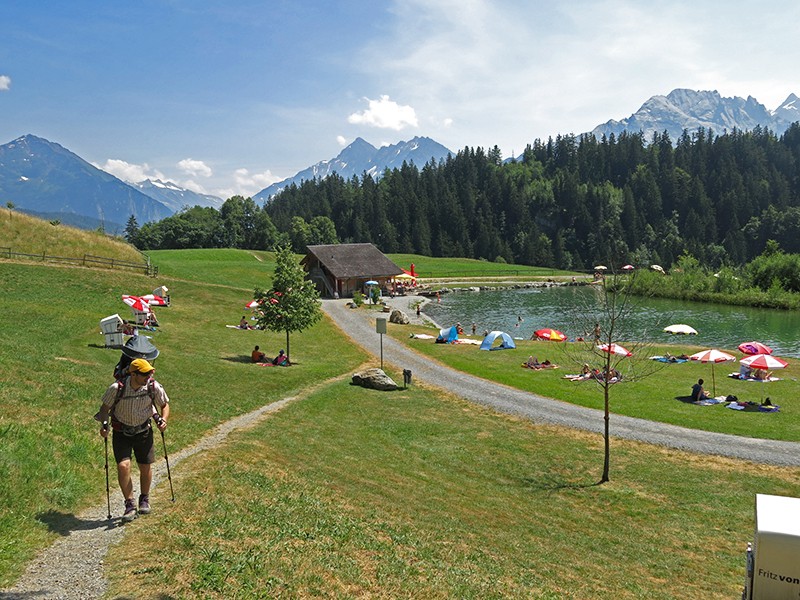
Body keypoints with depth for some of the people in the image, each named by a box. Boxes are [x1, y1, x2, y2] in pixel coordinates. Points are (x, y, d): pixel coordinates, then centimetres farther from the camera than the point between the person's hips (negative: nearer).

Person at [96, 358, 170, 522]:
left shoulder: (154, 387, -16)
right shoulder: (117, 388, -22)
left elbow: (165, 404, 1)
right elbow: (105, 407, -4)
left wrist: (163, 420, -14)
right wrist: (104, 425, -18)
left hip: (144, 432, 2)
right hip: (121, 433, -2)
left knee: (145, 468, 8)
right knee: (123, 466, -15)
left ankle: (144, 499, 34)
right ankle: (130, 505, -2)